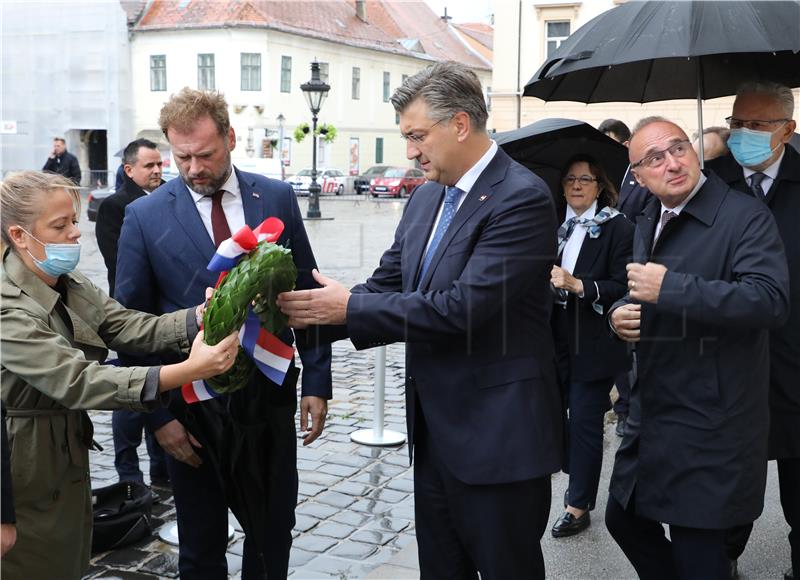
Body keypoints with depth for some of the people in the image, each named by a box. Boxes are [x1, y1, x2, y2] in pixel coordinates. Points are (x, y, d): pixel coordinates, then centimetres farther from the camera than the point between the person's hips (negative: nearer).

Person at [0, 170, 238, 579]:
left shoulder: (71, 286, 2)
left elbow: (131, 327, -10)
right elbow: (77, 381, -34)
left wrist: (203, 314, -28)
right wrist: (186, 372, -43)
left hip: (68, 457, 8)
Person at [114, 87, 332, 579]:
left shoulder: (277, 198, -1)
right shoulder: (146, 216, -5)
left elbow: (306, 292, 4)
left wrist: (317, 381, 1)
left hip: (270, 395, 2)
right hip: (192, 408, -1)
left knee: (274, 531, 15)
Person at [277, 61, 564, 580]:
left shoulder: (521, 198, -18)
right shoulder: (427, 198, 10)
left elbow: (463, 307, -26)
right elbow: (386, 286, 10)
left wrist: (350, 308, -20)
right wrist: (315, 313, -7)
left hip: (497, 437, -8)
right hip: (434, 430, 8)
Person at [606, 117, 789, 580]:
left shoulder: (746, 216, -14)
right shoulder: (648, 224, 12)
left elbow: (770, 300, -28)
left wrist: (670, 287, -29)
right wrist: (621, 313, 1)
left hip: (711, 426, -8)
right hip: (652, 416, 8)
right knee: (624, 520, 19)